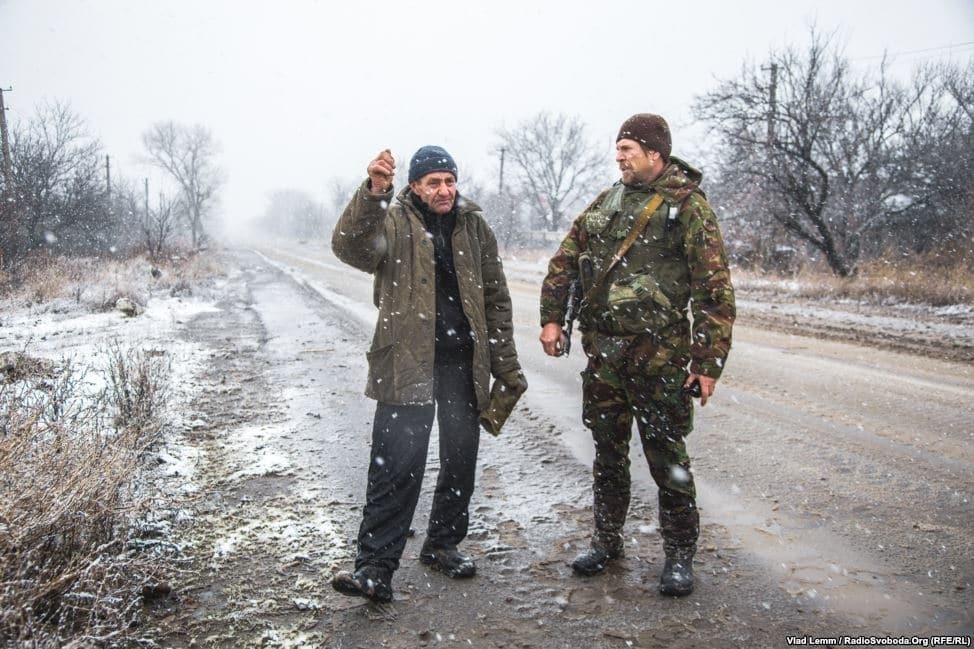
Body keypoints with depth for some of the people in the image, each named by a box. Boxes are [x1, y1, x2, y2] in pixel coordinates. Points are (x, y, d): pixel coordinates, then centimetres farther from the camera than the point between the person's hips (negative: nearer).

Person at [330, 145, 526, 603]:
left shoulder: (474, 226, 9)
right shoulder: (393, 222, -2)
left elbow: (496, 299, 13)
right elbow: (349, 246, -24)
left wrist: (505, 366, 10)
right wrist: (373, 192, -38)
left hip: (464, 361, 4)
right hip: (407, 361, -4)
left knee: (461, 459, 11)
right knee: (396, 464, -8)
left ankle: (443, 545, 31)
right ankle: (375, 566, 0)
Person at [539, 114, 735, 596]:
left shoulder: (687, 206, -6)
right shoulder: (605, 203, 12)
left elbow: (714, 289, -10)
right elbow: (565, 260, 16)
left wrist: (708, 360, -14)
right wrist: (552, 317, 5)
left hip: (659, 357, -5)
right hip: (602, 352, 6)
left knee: (667, 457, 3)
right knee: (608, 452, 15)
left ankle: (679, 554, 20)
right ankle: (607, 540, 31)